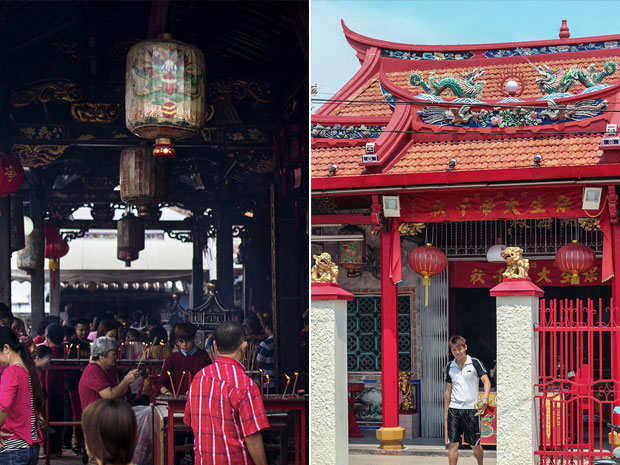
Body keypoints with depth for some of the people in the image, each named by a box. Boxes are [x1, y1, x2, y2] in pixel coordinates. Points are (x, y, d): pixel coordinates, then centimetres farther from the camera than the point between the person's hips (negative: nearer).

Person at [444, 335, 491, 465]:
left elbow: (486, 381, -7)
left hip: (471, 408, -3)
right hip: (454, 409, 3)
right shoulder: (449, 367, 9)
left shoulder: (475, 363, -2)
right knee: (453, 444, -1)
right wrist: (446, 411, 14)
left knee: (475, 444, 4)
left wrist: (485, 397, -26)